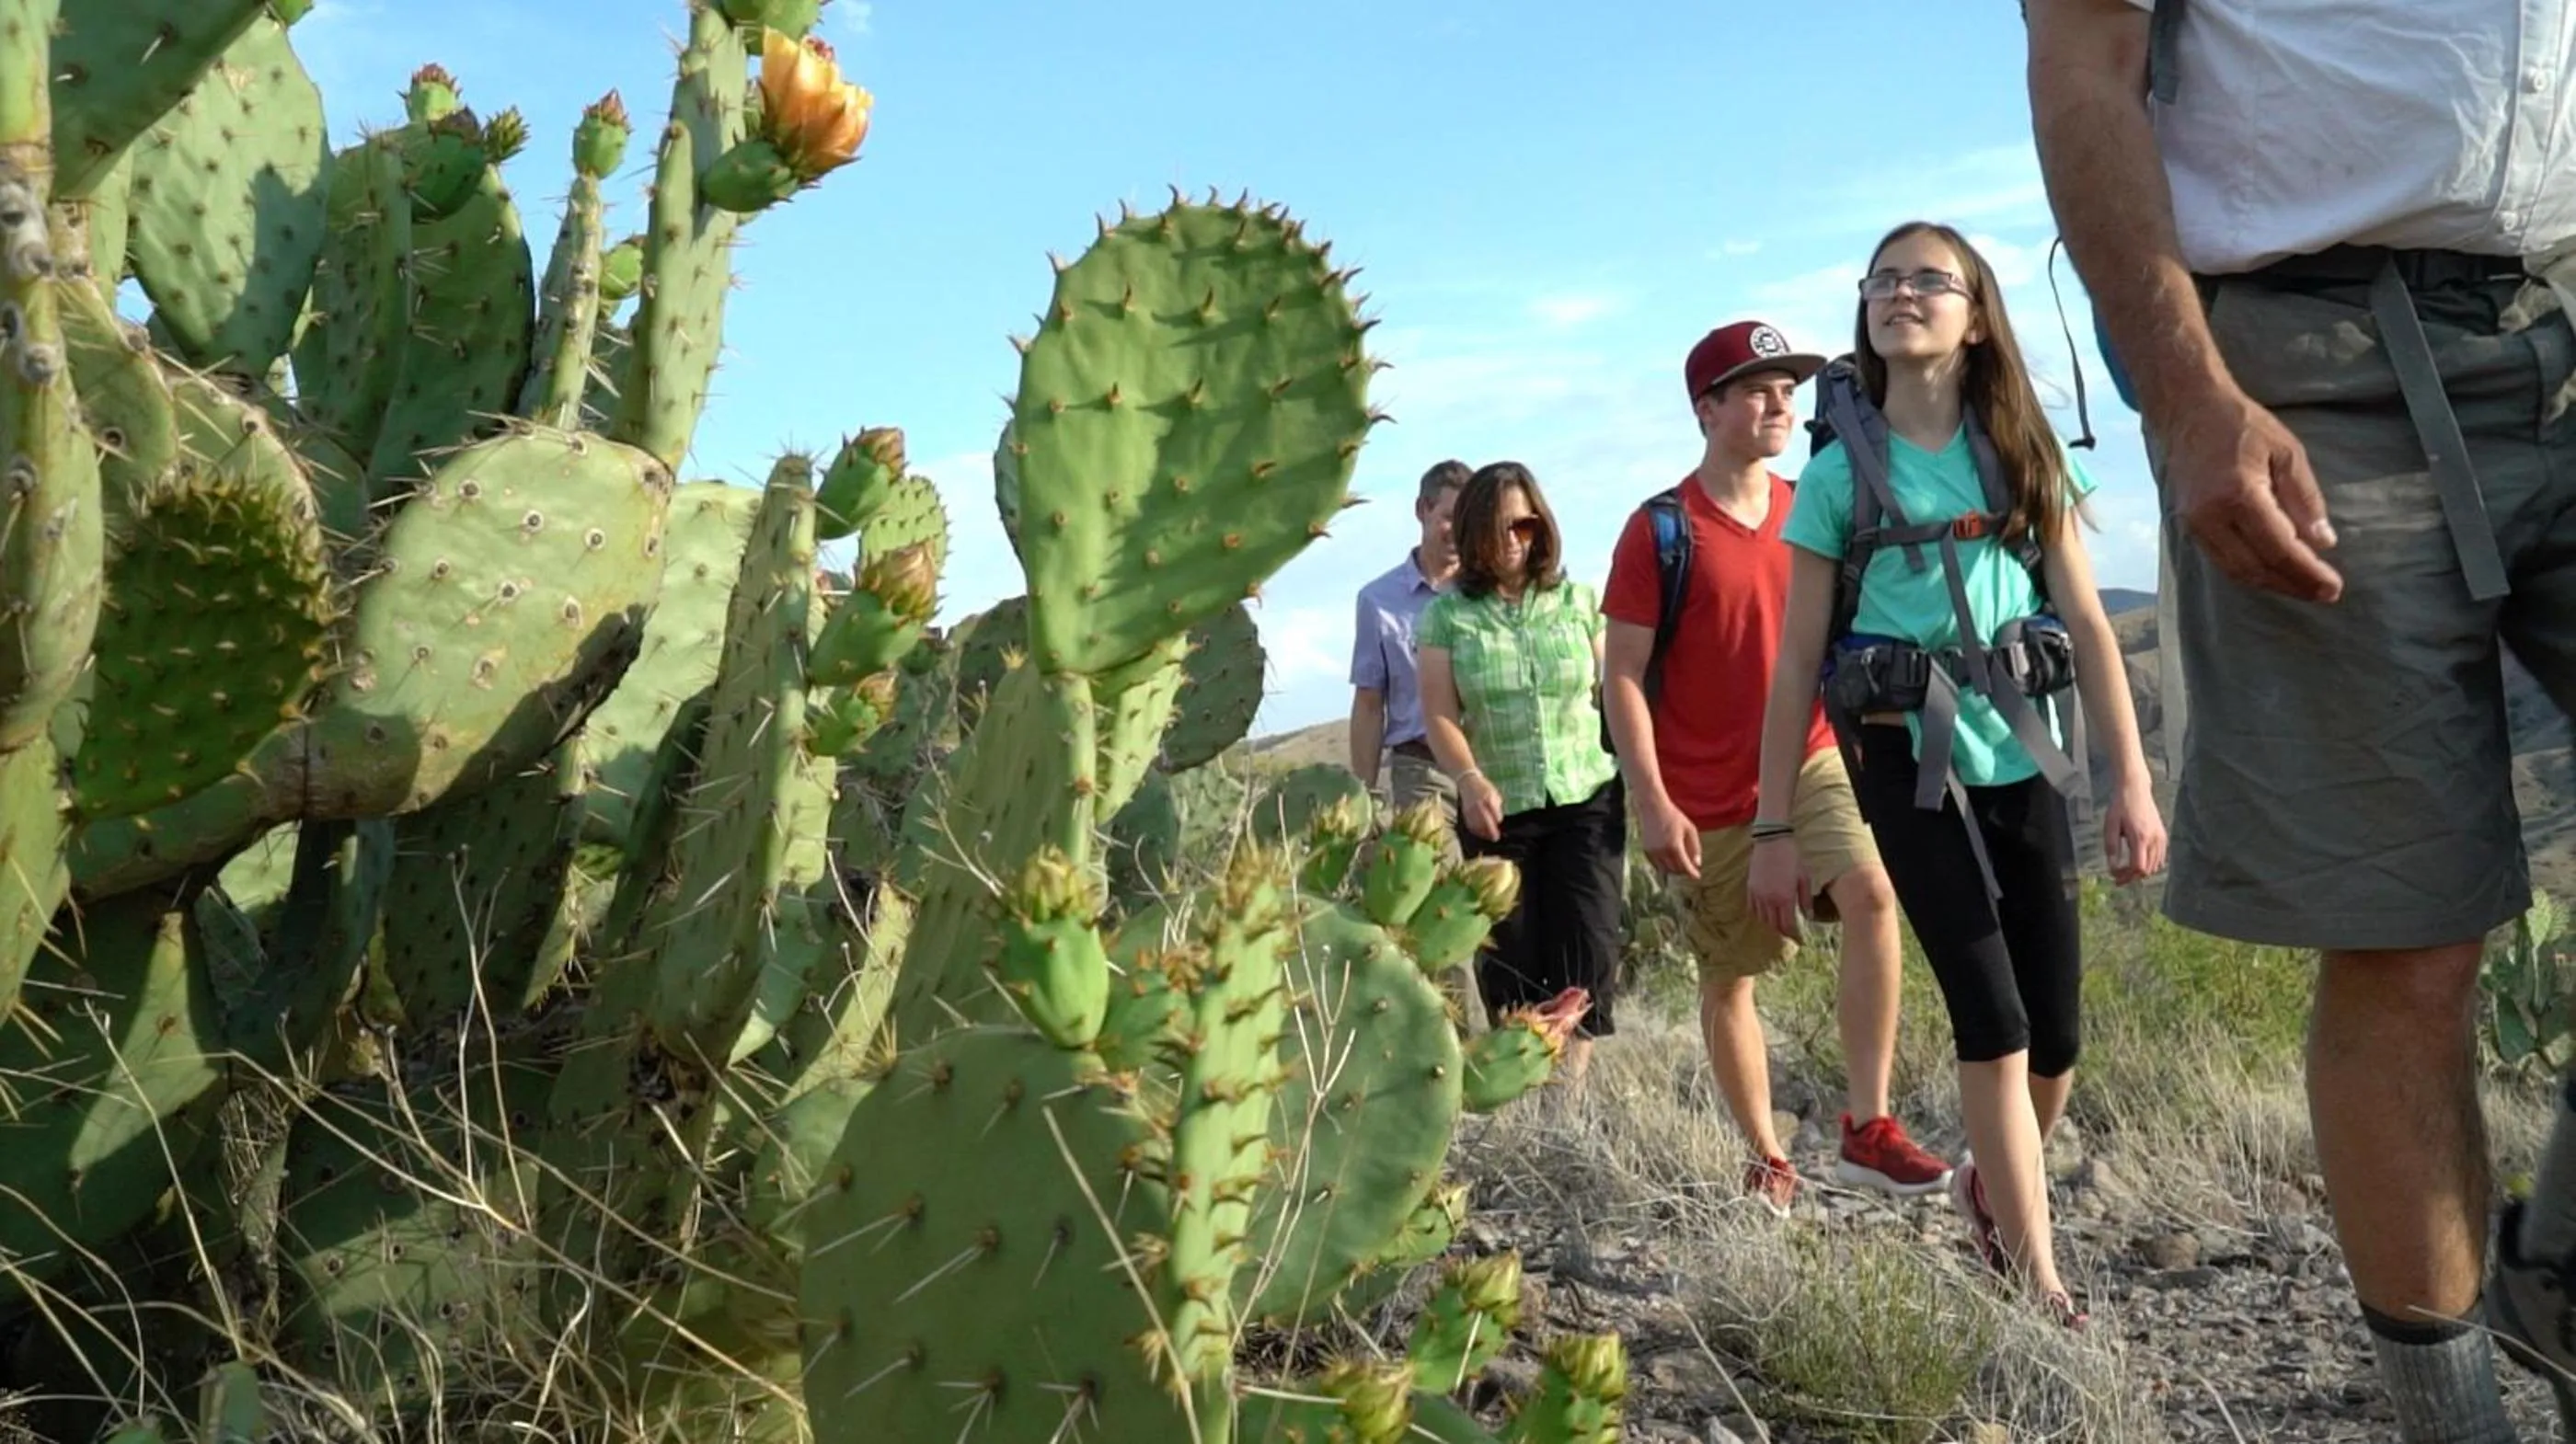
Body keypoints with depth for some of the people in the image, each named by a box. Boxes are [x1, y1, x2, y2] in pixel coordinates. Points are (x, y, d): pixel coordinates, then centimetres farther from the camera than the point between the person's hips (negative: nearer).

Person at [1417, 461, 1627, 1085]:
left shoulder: (1579, 601, 6)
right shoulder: (1447, 614, 4)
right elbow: (1440, 715, -3)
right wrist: (1469, 778, -20)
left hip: (1588, 798, 0)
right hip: (1498, 810, 0)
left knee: (1587, 941, -11)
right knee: (1511, 957, 4)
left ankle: (1571, 1085, -6)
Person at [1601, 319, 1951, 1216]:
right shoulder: (1661, 530, -9)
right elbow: (1622, 675, -10)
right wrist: (1651, 802, -15)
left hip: (1812, 765, 3)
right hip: (1710, 801, -3)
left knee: (1872, 893, -23)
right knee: (1729, 979, 8)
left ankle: (1868, 1127, -16)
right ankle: (1766, 1160, 26)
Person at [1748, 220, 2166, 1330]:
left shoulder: (2025, 457, 7)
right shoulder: (1839, 473, 0)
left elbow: (2088, 623, 4)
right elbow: (1797, 665, -1)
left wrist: (2132, 780, -4)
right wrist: (1773, 828, -3)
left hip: (2023, 758, 3)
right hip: (1907, 762, -3)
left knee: (2056, 1033, 5)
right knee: (1994, 1020, -7)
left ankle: (1990, 1183, 37)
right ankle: (2038, 1279, 8)